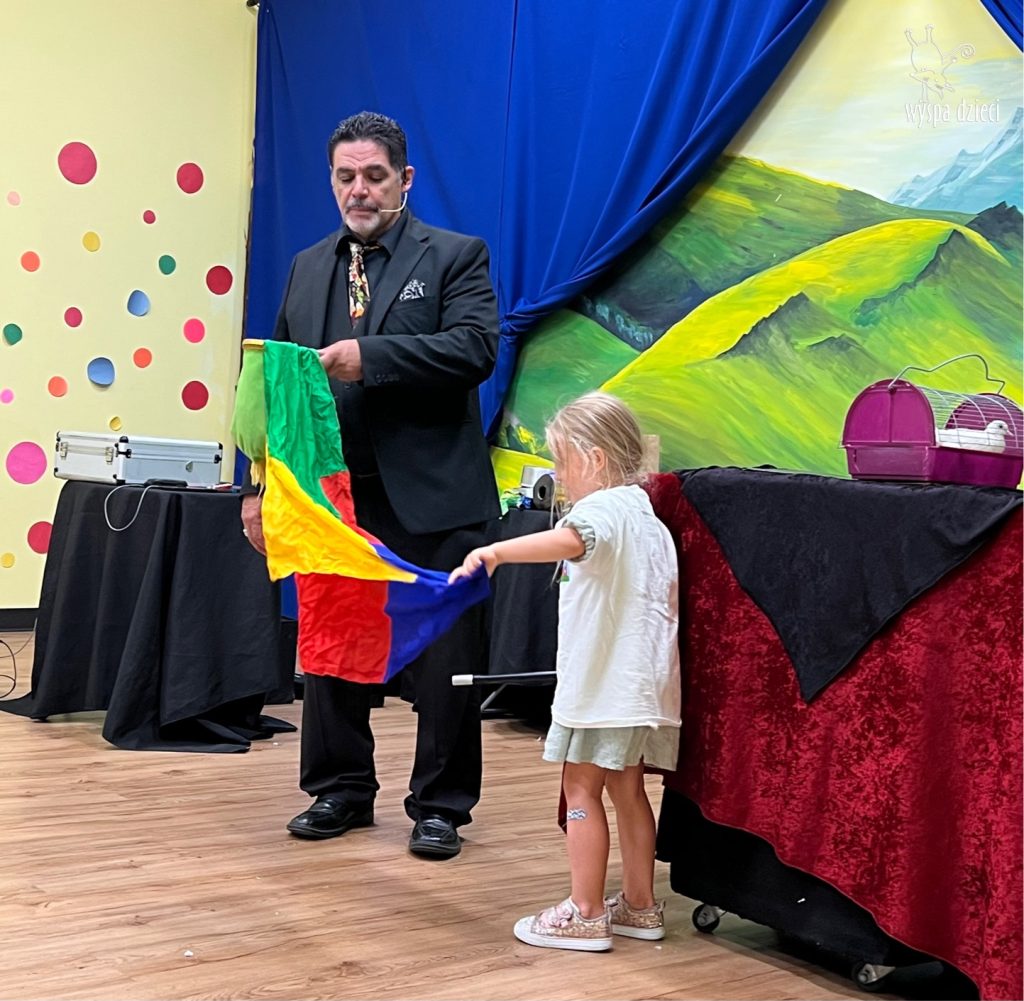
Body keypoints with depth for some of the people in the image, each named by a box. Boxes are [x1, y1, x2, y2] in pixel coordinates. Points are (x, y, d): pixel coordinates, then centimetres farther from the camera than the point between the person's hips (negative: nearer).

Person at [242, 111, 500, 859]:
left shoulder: (455, 256, 0)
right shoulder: (308, 268, 15)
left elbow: (475, 348, -16)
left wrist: (368, 356, -23)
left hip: (429, 497, -4)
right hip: (333, 493, 5)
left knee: (444, 661, 2)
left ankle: (440, 806, 16)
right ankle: (341, 790, 28)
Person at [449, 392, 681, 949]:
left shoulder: (604, 508, -13)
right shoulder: (649, 518, 17)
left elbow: (567, 540, -38)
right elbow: (669, 600, 24)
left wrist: (494, 552, -49)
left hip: (603, 681, -10)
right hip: (643, 681, 10)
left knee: (581, 789, -1)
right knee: (626, 788, 17)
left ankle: (585, 915, 4)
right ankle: (640, 906, 24)